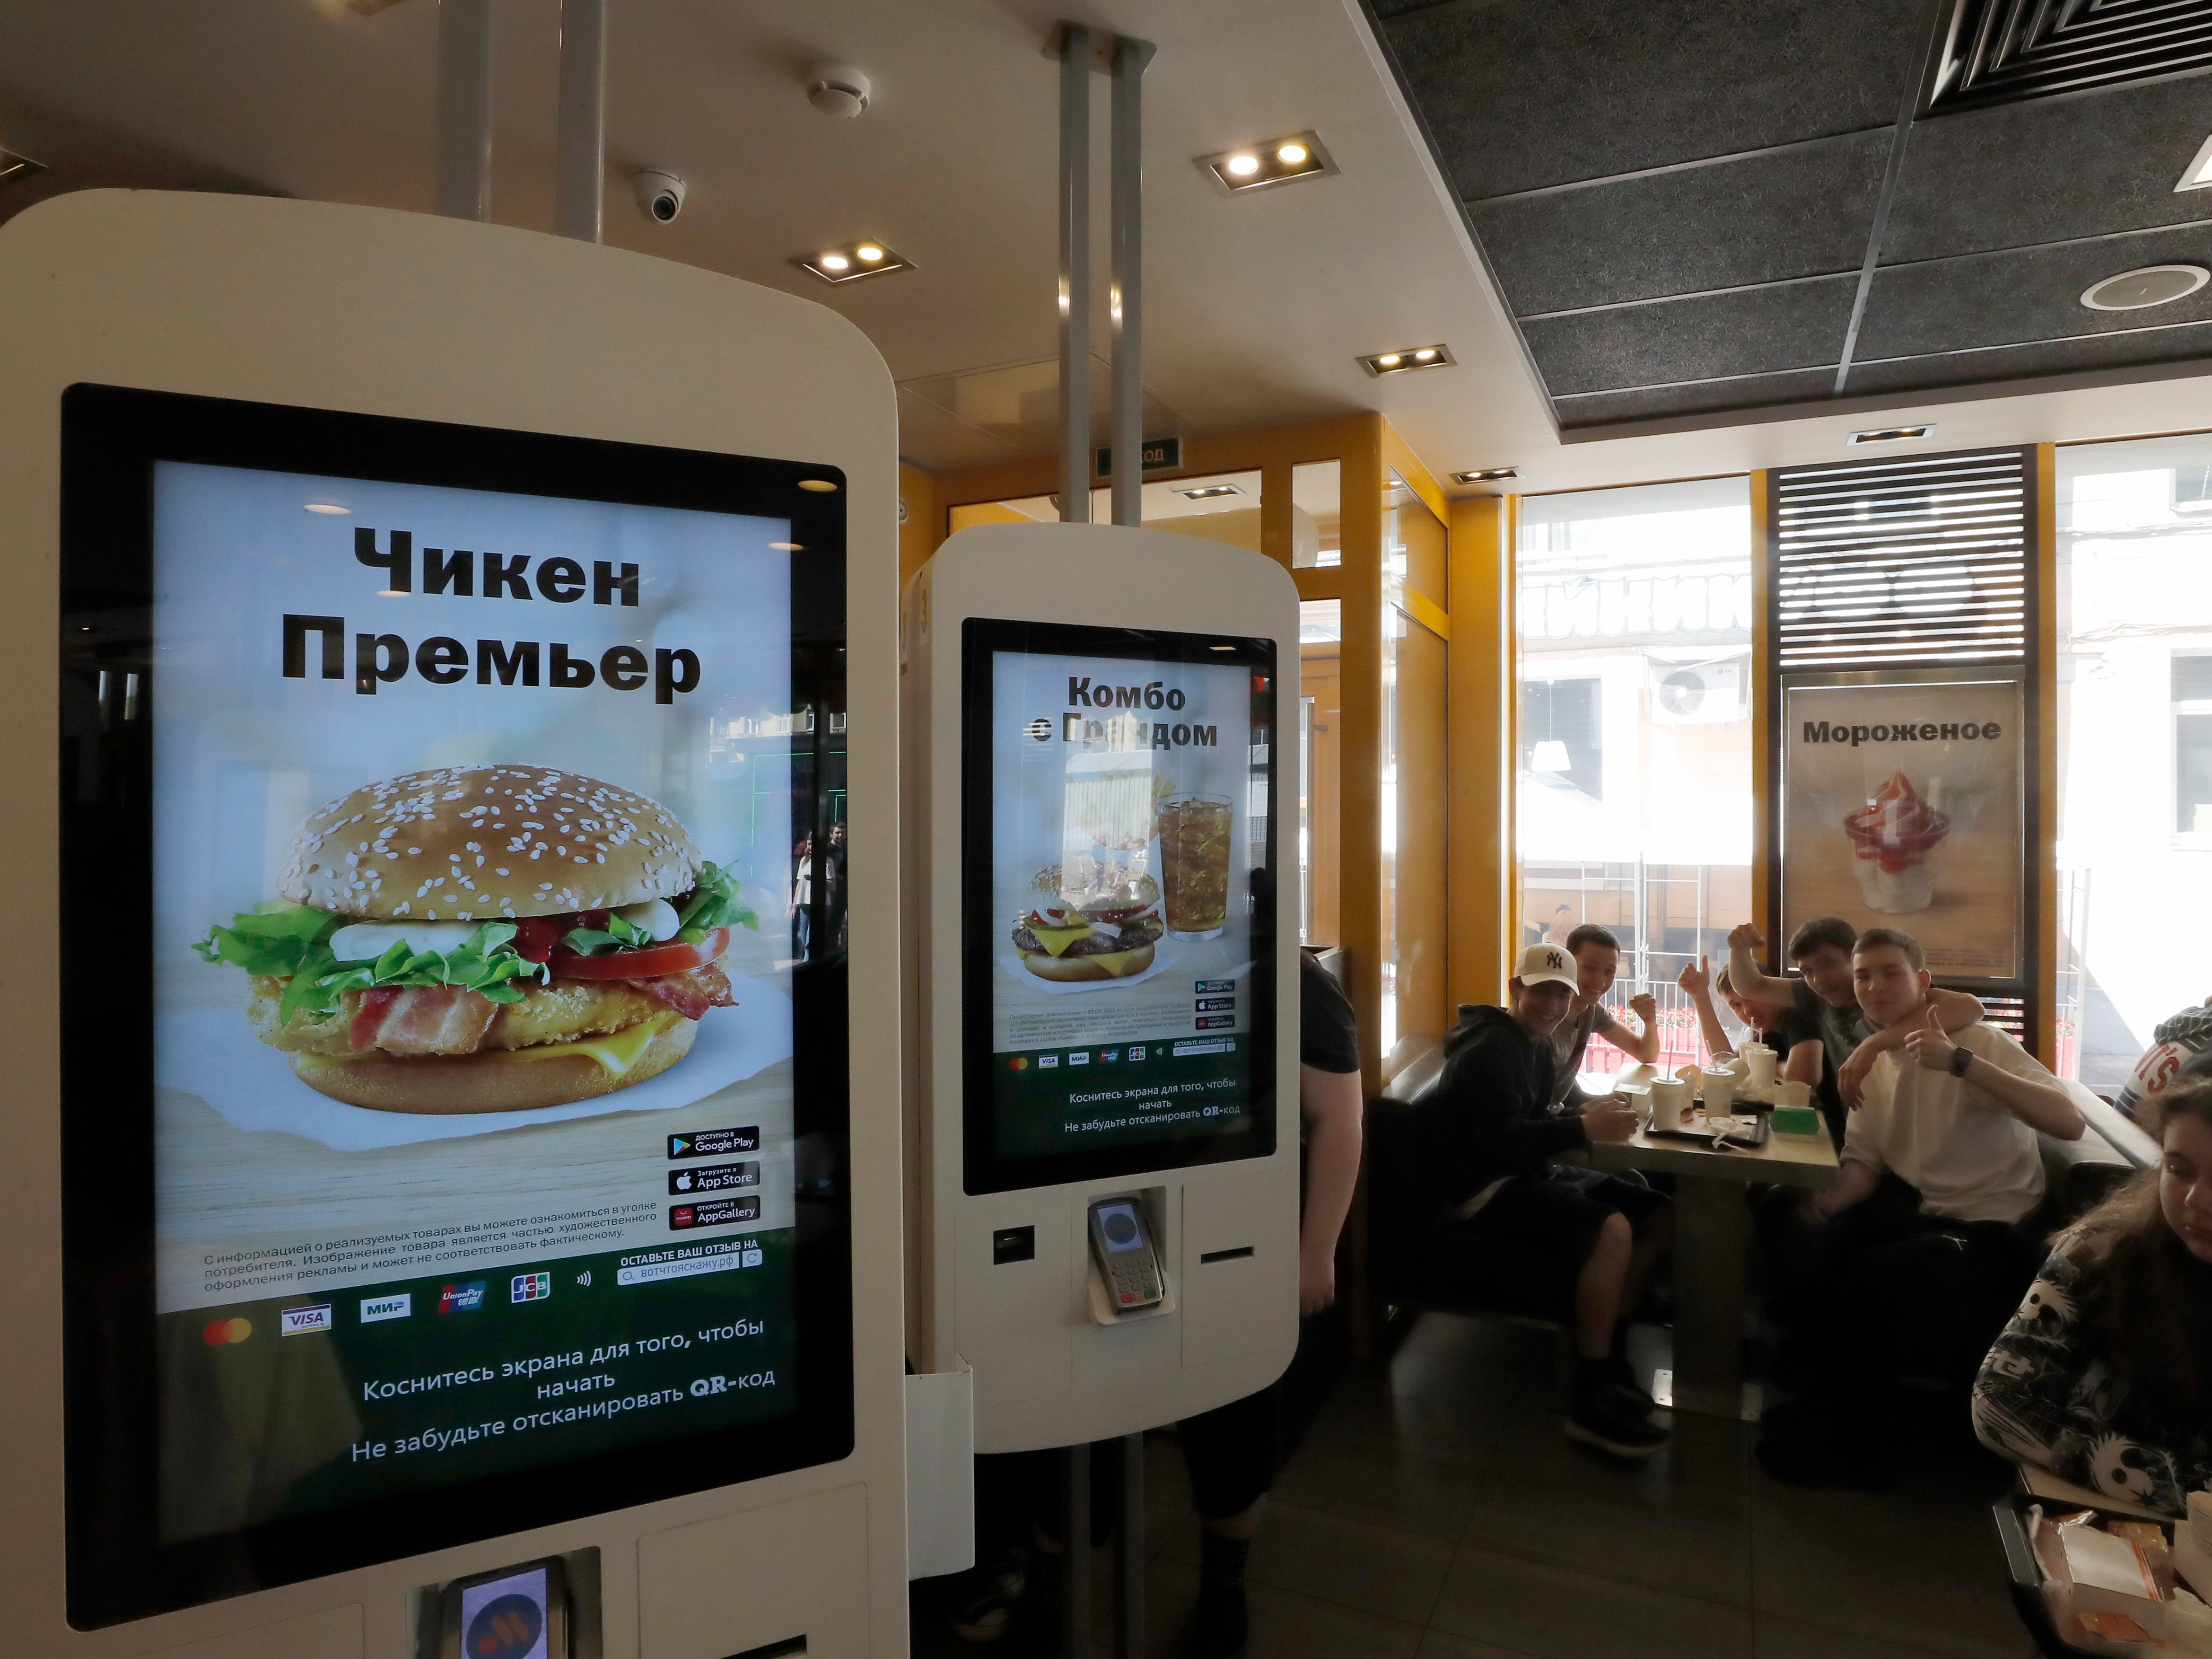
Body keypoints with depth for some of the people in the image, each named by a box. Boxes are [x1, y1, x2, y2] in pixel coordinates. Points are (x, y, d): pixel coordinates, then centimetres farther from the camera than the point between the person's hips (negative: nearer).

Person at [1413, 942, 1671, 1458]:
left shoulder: (1536, 1045, 17)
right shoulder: (1494, 1047, -14)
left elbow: (1531, 1120, 15)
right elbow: (1496, 1138, -25)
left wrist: (1584, 1114, -3)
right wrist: (1583, 1130, -32)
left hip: (1523, 1175, 10)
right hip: (1480, 1188, -10)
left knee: (1657, 1215, 3)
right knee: (1612, 1230, -29)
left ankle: (1607, 1352, 9)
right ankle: (1590, 1399, -19)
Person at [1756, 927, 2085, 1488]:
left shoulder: (1978, 1042, -11)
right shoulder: (1873, 1064, 9)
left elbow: (2070, 1123, -27)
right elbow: (1863, 1164, 5)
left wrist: (1960, 1061, -37)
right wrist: (1828, 1200, -19)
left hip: (1992, 1231, -7)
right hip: (1917, 1208, 7)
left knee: (1872, 1277, -28)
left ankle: (1848, 1447, -7)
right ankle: (1822, 1405, 7)